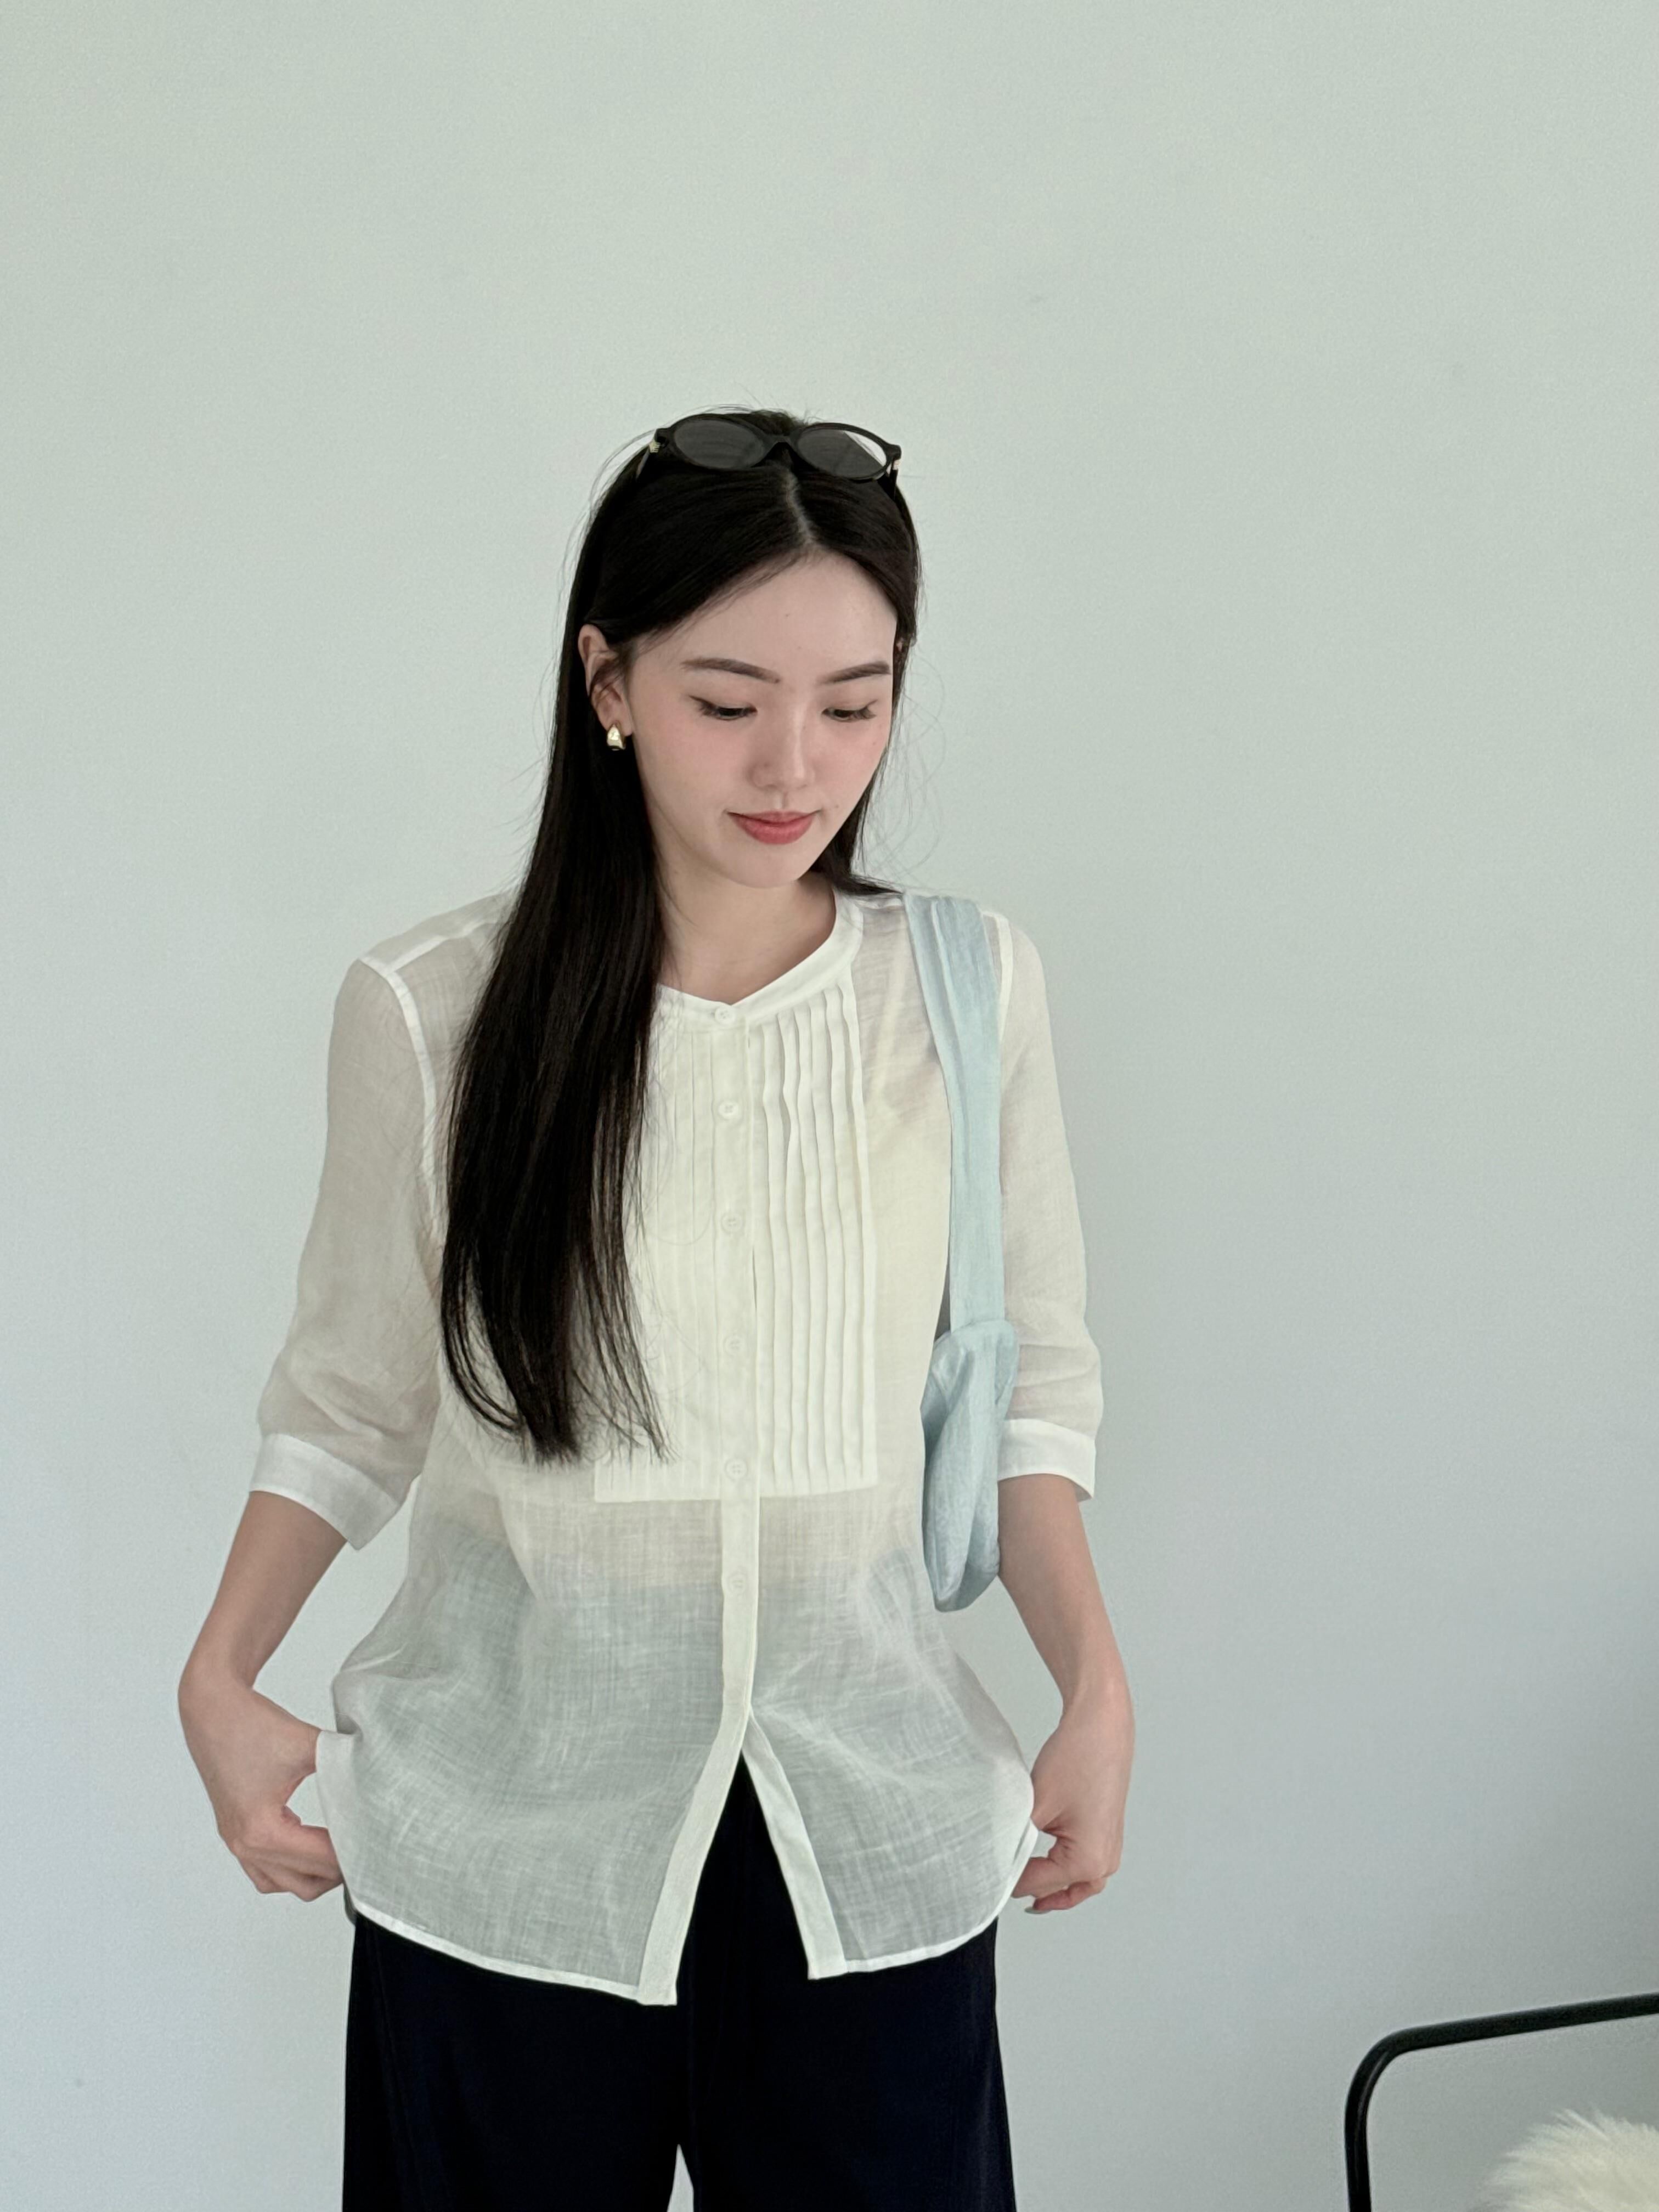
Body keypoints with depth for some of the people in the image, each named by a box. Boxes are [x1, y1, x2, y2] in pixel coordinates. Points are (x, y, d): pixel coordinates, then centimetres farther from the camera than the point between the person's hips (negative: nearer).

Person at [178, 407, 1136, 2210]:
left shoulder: (972, 989, -3)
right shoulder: (429, 1009, -7)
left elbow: (1027, 1373, 5)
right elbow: (353, 1394, 3)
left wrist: (1095, 1688, -4)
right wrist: (221, 1678, -6)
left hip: (871, 1824, 1)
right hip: (506, 1828, -1)